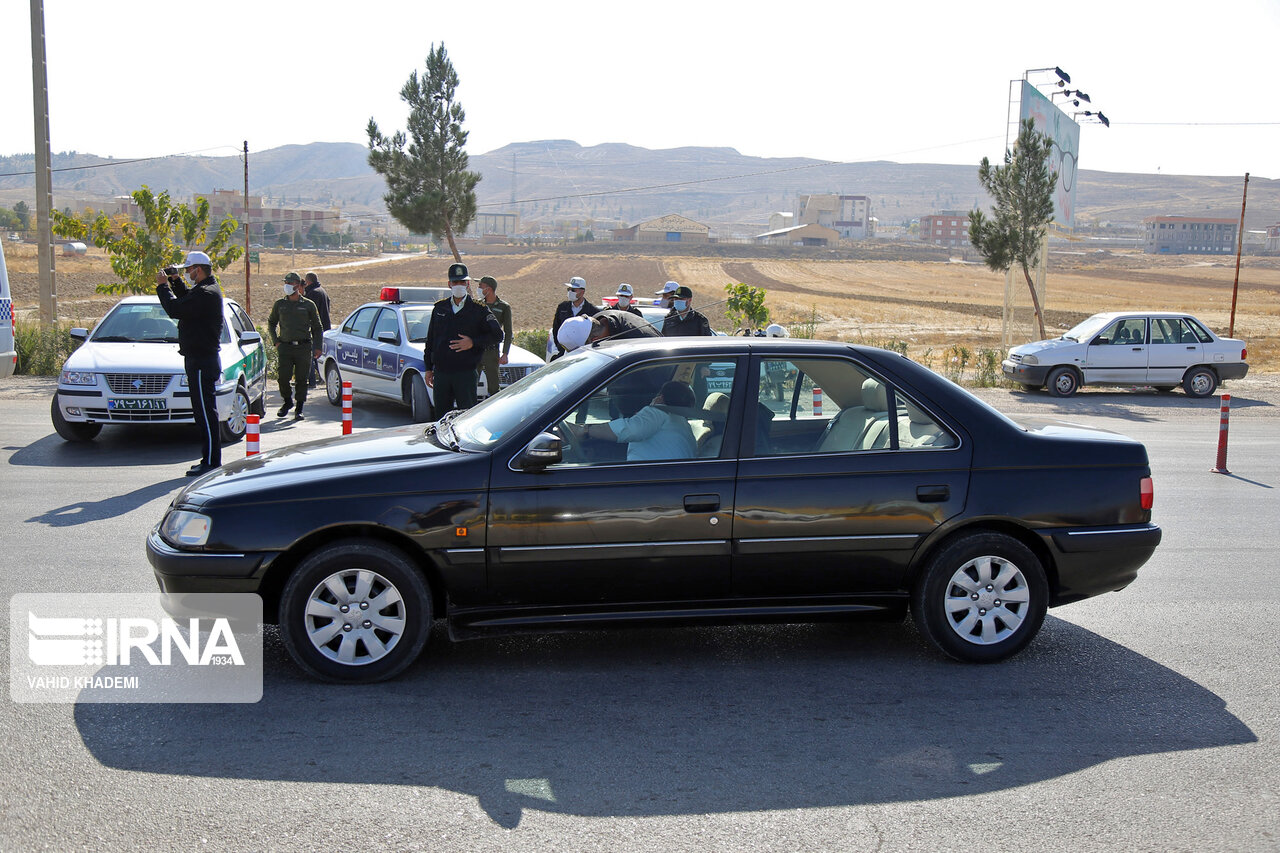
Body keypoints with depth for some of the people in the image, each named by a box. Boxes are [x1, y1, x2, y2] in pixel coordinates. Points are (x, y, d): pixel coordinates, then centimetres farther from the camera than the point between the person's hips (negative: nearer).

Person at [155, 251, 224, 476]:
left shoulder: (207, 293, -18)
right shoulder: (206, 290, 15)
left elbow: (175, 309, -23)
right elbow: (186, 299, 33)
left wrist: (163, 285, -8)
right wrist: (175, 281, 18)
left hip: (202, 362, -11)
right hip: (199, 359, 11)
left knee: (206, 413, -7)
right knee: (204, 413, 14)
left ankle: (211, 462, -4)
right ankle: (209, 460, 21)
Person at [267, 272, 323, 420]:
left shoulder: (308, 305, 5)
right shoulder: (279, 304, 9)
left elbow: (317, 328, 11)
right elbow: (271, 323, 22)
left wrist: (317, 347, 3)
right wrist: (275, 341, 9)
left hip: (304, 347, -1)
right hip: (285, 347, 1)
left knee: (301, 379, -1)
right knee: (283, 378, -8)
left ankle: (299, 409, 10)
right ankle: (287, 401, 18)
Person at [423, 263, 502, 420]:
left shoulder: (478, 310, 0)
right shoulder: (440, 308, 12)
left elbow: (497, 335, -1)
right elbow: (430, 339, 17)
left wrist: (473, 343, -13)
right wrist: (428, 368, 13)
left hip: (465, 373, -4)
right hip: (440, 372, 4)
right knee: (441, 416, 8)